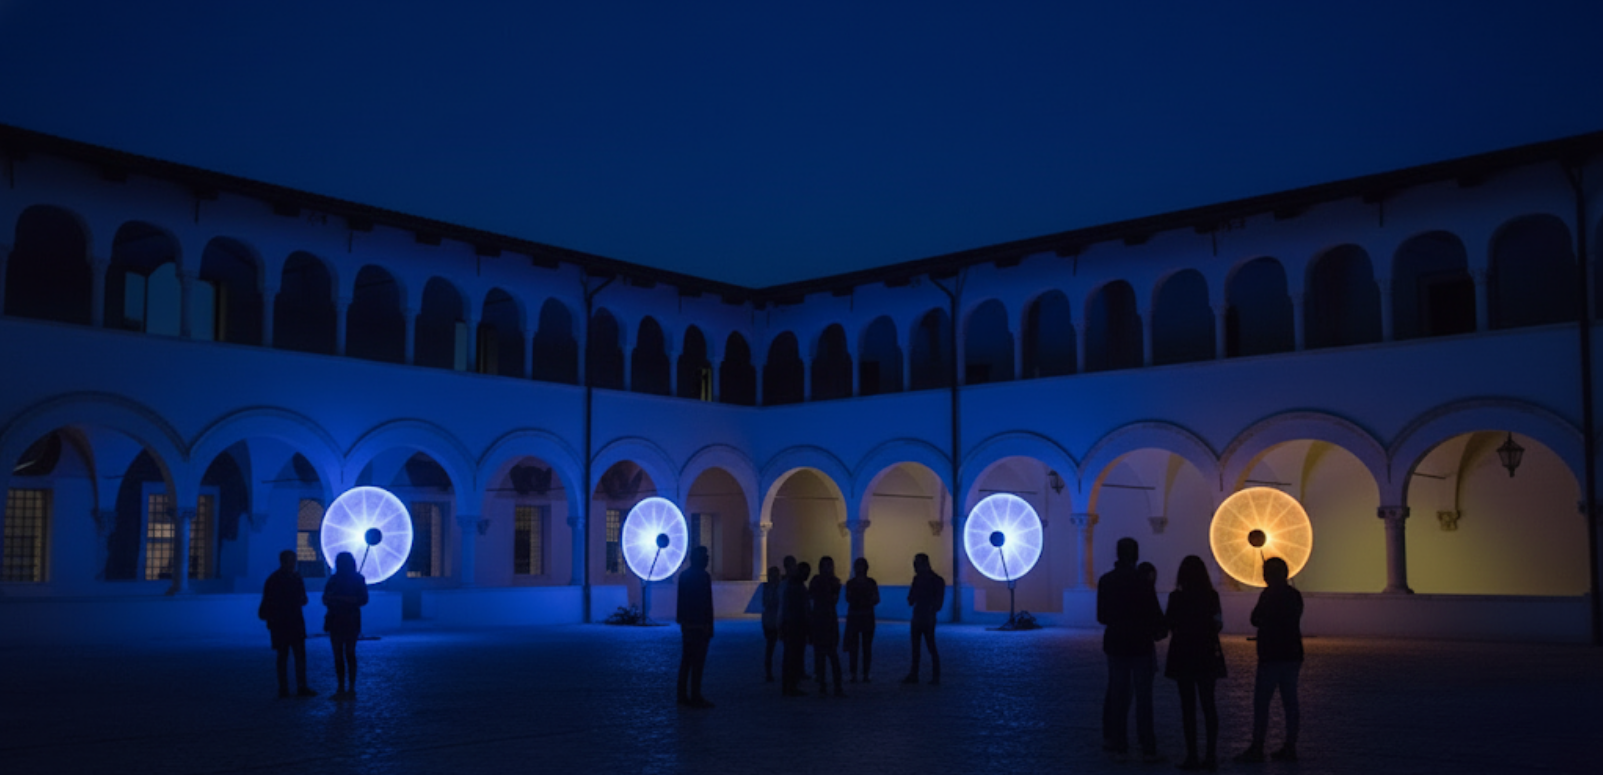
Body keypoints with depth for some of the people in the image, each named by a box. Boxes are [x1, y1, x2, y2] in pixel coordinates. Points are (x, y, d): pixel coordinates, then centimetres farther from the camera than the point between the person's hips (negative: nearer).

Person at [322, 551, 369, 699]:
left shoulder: (357, 579, 1)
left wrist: (342, 598, -16)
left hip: (351, 622, -3)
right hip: (335, 621, 4)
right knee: (338, 655, 1)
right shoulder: (334, 579, 12)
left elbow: (363, 599, -7)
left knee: (349, 654, -3)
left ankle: (351, 688, 1)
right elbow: (326, 599, 9)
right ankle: (341, 688, 4)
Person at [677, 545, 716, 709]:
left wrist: (682, 620, 19)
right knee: (698, 662, -5)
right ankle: (695, 697, -4)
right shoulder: (703, 576, -13)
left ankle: (682, 695, 16)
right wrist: (709, 626, -13)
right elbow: (707, 604, -16)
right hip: (700, 625, -8)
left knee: (686, 661, 12)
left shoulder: (684, 575, 11)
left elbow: (681, 602, 14)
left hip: (686, 624, 8)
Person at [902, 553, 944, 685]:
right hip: (917, 617, 6)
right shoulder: (917, 579, 9)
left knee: (932, 647, -4)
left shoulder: (936, 580, -8)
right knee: (915, 648, 9)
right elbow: (911, 600, 9)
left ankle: (936, 677, 1)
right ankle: (913, 675, 16)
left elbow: (938, 602, -8)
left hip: (928, 618, -6)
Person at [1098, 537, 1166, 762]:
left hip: (1115, 644, 4)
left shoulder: (1105, 581, 0)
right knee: (1143, 698, 2)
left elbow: (1102, 616, 6)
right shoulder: (1141, 581, -13)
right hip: (1140, 645, -4)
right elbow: (1154, 614, -10)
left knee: (1118, 696, 10)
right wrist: (1158, 632, 10)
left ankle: (1118, 745, 13)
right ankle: (1148, 749, 4)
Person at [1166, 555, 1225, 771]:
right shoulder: (1212, 596, -3)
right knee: (1208, 704, 9)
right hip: (1207, 656, 3)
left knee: (1188, 706, 2)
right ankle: (1211, 756, 8)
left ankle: (1192, 756, 0)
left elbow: (1168, 623, -5)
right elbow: (1218, 625, 5)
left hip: (1183, 656, -3)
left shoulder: (1177, 597, -12)